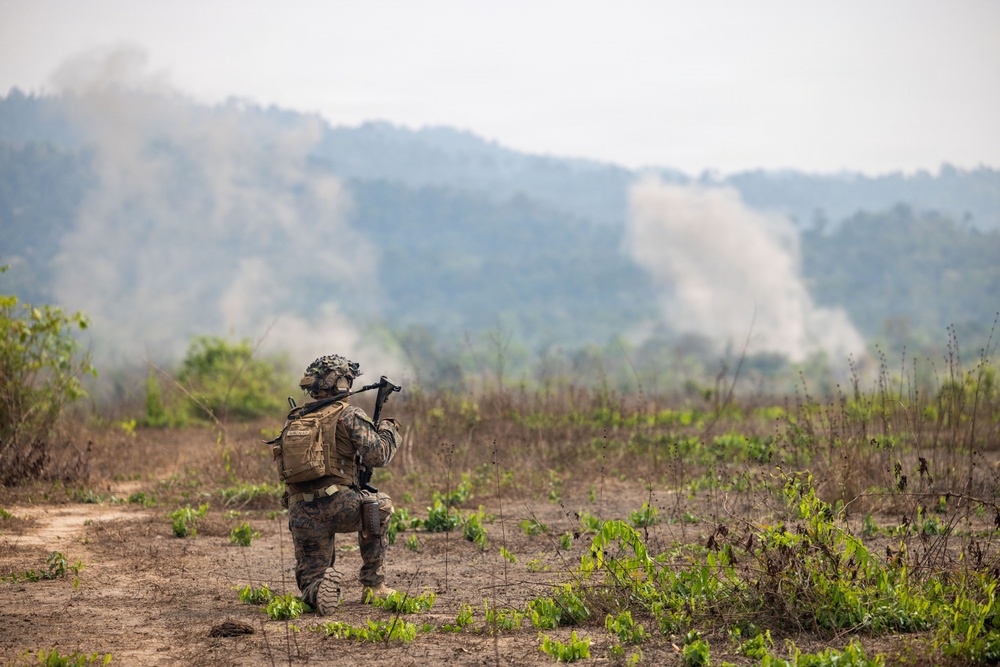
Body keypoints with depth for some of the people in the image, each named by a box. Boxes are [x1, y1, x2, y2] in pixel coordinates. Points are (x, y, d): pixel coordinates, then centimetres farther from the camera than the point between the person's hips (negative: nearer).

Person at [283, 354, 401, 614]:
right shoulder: (348, 414, -1)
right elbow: (377, 455, -9)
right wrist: (389, 431, 12)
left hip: (301, 514, 4)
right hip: (336, 506, -4)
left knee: (310, 577, 18)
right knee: (381, 505, 28)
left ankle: (317, 591, -21)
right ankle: (373, 585, 25)